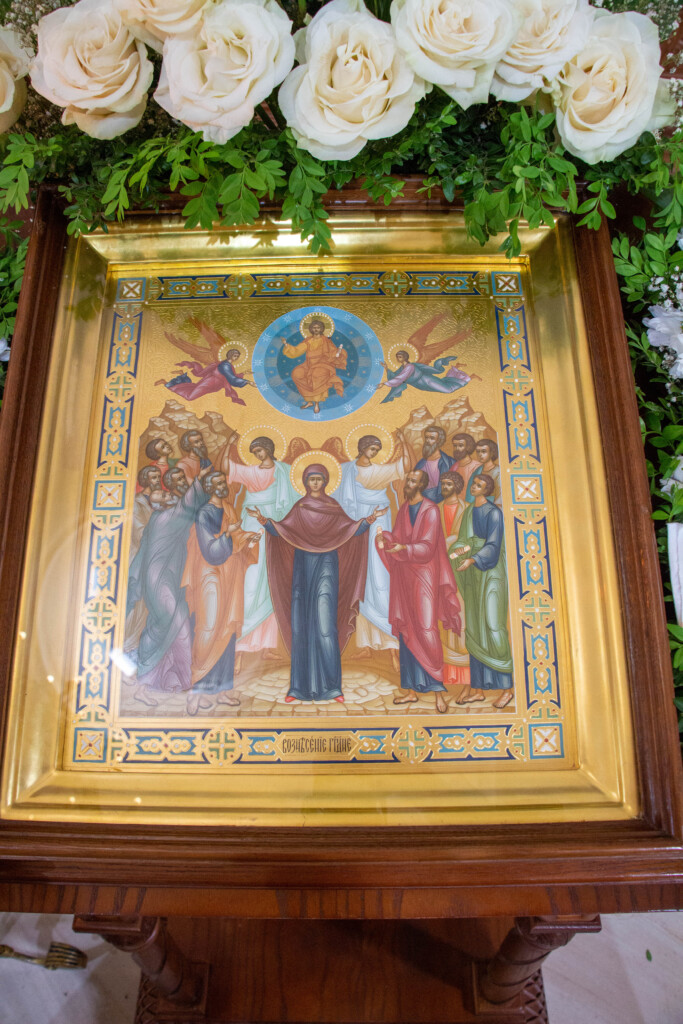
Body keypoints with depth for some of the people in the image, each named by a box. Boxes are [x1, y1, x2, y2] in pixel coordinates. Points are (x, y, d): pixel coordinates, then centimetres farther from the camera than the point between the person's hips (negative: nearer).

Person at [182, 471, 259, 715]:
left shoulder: (229, 511, 13)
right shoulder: (204, 513, -10)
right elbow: (210, 551, -16)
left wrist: (248, 542, -3)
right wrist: (230, 533, -23)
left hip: (230, 579, 7)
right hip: (211, 579, -7)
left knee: (228, 632, 7)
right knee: (209, 632, -10)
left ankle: (220, 688, 14)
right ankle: (198, 690, -1)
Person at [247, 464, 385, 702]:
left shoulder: (333, 507, 9)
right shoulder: (299, 507, 13)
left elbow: (351, 529, 0)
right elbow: (281, 530, 3)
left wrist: (368, 520, -17)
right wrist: (264, 521, -14)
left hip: (326, 566, -2)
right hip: (302, 566, 2)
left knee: (325, 625, -10)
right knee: (301, 625, 0)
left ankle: (331, 685, -6)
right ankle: (300, 686, 5)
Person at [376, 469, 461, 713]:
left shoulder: (431, 511, -7)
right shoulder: (403, 510, 14)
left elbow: (427, 547, -14)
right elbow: (396, 538, 10)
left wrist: (404, 549, -30)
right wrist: (384, 537, -12)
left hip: (424, 576, -6)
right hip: (404, 576, 6)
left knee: (426, 629, -10)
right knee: (406, 631, 7)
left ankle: (437, 690, 0)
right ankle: (412, 689, 14)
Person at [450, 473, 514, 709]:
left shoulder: (494, 512, -8)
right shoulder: (469, 511, 14)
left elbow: (493, 545, -17)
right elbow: (462, 539, 11)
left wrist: (472, 560, -32)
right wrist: (458, 549, -13)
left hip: (490, 573, -7)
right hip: (472, 576, 7)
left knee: (493, 627, -10)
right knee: (474, 630, 6)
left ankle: (507, 687, 0)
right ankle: (477, 688, 11)